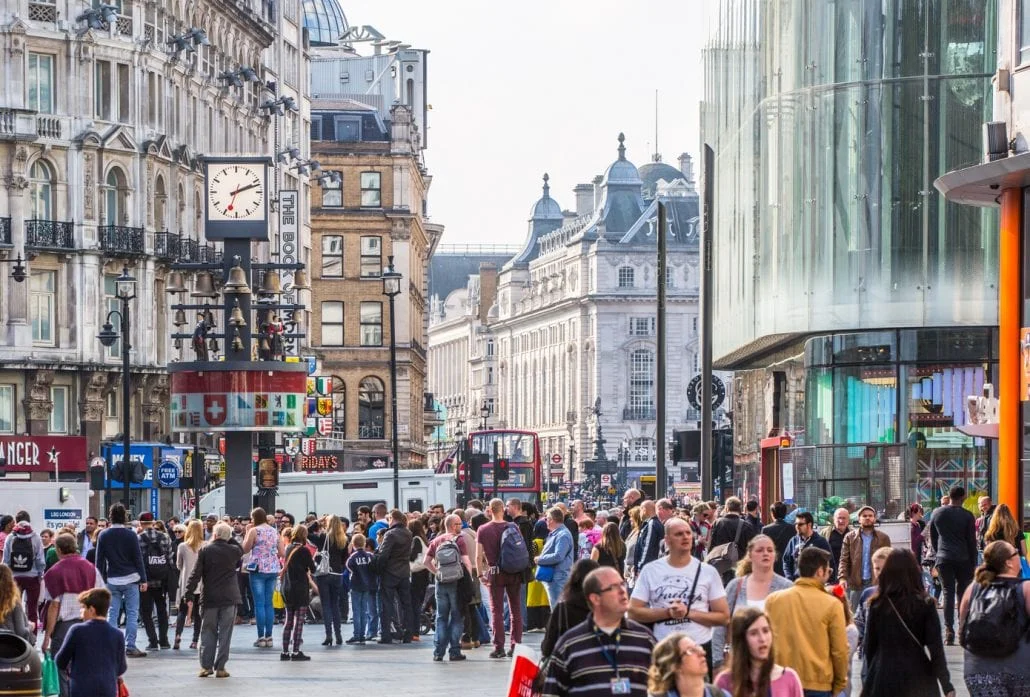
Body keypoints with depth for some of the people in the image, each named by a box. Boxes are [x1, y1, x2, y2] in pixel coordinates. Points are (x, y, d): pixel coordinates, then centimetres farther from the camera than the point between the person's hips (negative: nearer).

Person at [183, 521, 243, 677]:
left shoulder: (205, 550, -5)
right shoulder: (234, 551, -1)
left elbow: (196, 574, -7)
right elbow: (241, 551, 25)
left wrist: (189, 595, -5)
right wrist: (230, 540, 16)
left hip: (209, 598, 0)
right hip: (229, 598, 0)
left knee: (208, 632, 9)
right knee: (225, 633, 3)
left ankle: (206, 666, 6)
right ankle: (220, 667, 1)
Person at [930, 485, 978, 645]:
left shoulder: (937, 513, 4)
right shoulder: (967, 516, -5)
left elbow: (932, 537, 12)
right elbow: (972, 541, -2)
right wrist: (974, 563, 4)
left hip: (944, 559, 2)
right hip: (963, 559, -2)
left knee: (948, 593, 2)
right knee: (963, 593, 7)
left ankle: (949, 631, -6)